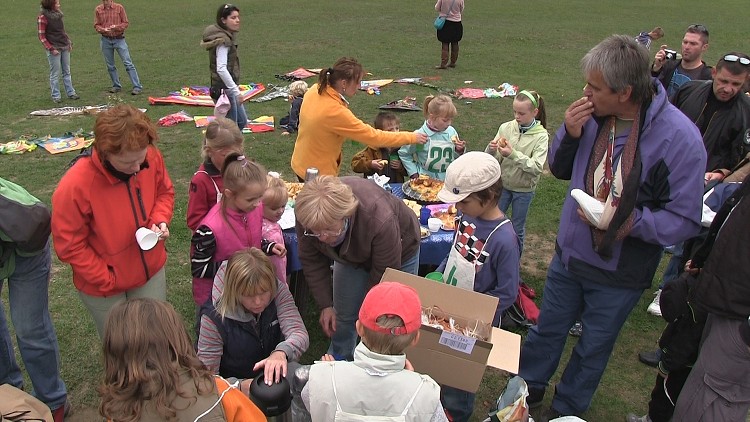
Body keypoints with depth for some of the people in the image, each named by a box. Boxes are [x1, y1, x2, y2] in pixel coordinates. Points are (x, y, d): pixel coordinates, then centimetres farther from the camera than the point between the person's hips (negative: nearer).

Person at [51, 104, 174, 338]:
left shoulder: (152, 157, -18)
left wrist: (160, 220, -17)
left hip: (152, 272, 3)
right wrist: (107, 282, -15)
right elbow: (69, 246, -18)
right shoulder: (75, 186, -29)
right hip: (103, 289, -3)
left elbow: (164, 192, 3)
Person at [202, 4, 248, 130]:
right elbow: (221, 69, -28)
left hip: (229, 88, 10)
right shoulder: (223, 40, -19)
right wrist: (236, 90, -26)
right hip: (224, 89, -10)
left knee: (242, 122, 21)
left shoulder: (228, 37, 10)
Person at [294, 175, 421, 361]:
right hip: (352, 253, 4)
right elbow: (312, 260, -15)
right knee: (343, 314, 10)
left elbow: (384, 276, -30)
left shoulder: (381, 221, -46)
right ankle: (338, 360, 34)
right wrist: (325, 305, -13)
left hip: (398, 250, -4)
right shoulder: (306, 213, -33)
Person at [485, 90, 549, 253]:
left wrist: (513, 154, -32)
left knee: (517, 229, 13)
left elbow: (537, 167, -24)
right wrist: (491, 149, -27)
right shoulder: (506, 127, -8)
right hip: (502, 184, 3)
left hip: (524, 189, -2)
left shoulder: (541, 136, -15)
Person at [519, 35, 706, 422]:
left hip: (619, 274, -4)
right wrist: (569, 135, -17)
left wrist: (631, 221, -32)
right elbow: (560, 170, 2)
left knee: (593, 348, 19)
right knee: (546, 330, 23)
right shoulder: (593, 115, -13)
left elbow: (686, 220, -20)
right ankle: (527, 389, 48)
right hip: (568, 254, 4)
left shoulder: (680, 139, -25)